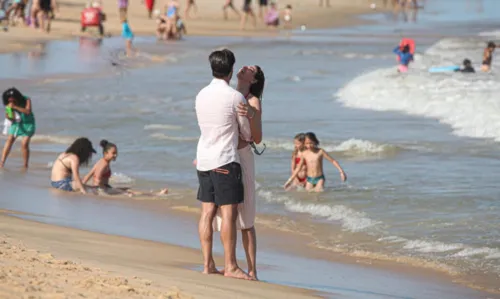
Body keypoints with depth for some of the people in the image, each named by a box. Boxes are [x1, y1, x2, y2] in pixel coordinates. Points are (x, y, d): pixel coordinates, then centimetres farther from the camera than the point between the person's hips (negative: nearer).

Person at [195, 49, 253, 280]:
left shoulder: (201, 95, 9)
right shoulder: (235, 97, -10)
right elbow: (247, 133, 0)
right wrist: (247, 138, 24)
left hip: (203, 161, 7)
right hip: (225, 161, -7)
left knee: (207, 212, 7)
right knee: (229, 213, -5)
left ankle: (207, 265, 7)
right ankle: (230, 266, -6)